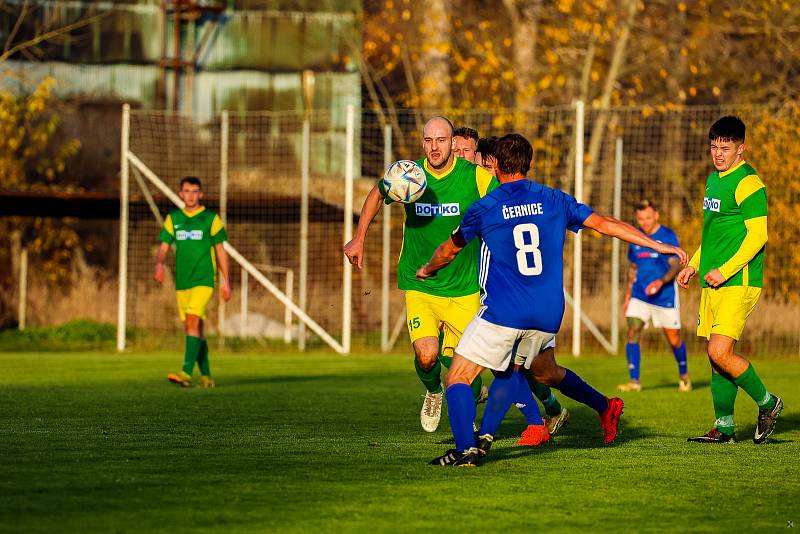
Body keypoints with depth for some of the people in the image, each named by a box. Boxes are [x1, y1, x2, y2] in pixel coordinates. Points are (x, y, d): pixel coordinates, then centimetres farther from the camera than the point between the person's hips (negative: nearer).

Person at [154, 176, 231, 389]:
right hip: (182, 282, 5)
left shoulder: (211, 219, 1)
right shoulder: (173, 219, 10)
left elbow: (220, 250, 4)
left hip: (203, 280, -5)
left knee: (192, 322, -20)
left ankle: (186, 372, -28)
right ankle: (206, 375, 17)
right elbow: (164, 247, 5)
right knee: (195, 329, 8)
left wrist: (226, 281, 2)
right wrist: (159, 263, -17)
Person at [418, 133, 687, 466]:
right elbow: (605, 224, 8)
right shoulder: (554, 201, 7)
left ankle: (466, 448, -20)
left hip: (502, 314, -5)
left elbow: (449, 250, 17)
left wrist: (427, 271, 39)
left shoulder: (483, 209, 1)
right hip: (547, 315, 5)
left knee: (457, 379, -3)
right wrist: (658, 246, 15)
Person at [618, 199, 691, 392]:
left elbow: (676, 266, -15)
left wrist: (661, 282, -32)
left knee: (673, 339, 5)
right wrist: (628, 294, 15)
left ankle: (684, 375, 31)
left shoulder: (668, 237, -9)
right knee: (632, 333, -14)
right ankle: (634, 381, -13)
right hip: (639, 295, 4)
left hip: (665, 296, -4)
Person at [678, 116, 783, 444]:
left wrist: (725, 271, -19)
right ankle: (724, 426, 13)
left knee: (720, 353, -14)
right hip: (712, 281, 9)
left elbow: (757, 235, -18)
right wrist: (694, 265, 20)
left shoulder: (748, 183, -12)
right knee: (716, 356, 7)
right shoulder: (714, 179, 16)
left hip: (739, 282, -9)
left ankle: (767, 403, 5)